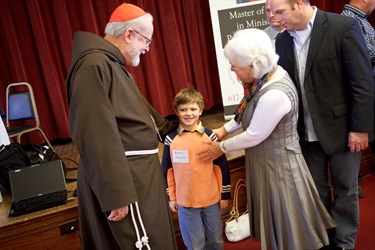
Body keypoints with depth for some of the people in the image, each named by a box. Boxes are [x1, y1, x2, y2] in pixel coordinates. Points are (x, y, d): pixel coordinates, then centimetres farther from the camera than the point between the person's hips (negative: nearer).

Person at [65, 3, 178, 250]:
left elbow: (140, 112, 24)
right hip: (125, 178, -11)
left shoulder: (115, 66, 15)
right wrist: (116, 194, -26)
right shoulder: (95, 66, -20)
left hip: (140, 173, 11)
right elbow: (96, 137, -27)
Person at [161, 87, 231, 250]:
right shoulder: (171, 139, -7)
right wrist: (171, 197, 5)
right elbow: (167, 170, 2)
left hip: (211, 199, 1)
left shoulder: (209, 136, -8)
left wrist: (224, 194, 2)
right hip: (184, 201, 0)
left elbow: (222, 166, -1)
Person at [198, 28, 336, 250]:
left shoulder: (275, 95, -33)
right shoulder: (268, 74, -4)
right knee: (276, 218, 26)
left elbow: (253, 136, -22)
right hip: (268, 160, 9)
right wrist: (225, 129, 6)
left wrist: (221, 148, -9)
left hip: (278, 164, -9)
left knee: (285, 223, 13)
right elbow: (248, 112, 11)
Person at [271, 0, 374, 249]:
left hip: (342, 129, -4)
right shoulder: (282, 40, 2)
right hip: (307, 133, 4)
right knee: (317, 190, 17)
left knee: (345, 190, 12)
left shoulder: (344, 27, -13)